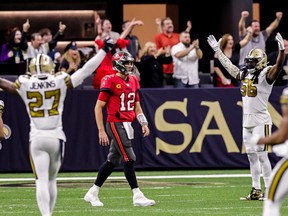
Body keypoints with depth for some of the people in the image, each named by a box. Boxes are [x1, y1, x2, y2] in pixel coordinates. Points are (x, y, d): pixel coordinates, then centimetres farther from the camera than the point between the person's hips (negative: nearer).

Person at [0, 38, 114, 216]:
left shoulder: (25, 85, -5)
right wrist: (104, 50, 10)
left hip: (36, 139, -1)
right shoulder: (60, 82, -5)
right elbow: (86, 70, 1)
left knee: (42, 181, -6)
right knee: (51, 180, 15)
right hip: (56, 138, 1)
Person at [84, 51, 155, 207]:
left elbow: (137, 105, 20)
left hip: (127, 124, 8)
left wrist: (143, 123, 6)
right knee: (129, 159, -12)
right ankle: (137, 196, -11)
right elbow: (98, 107, -9)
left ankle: (92, 193, 22)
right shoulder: (110, 81, -10)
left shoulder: (133, 81, 13)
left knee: (113, 161, 13)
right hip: (116, 124, -8)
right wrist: (101, 131, -13)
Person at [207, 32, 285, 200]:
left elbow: (278, 66, -26)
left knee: (261, 155, -10)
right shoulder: (244, 74, 13)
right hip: (247, 121, 8)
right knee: (252, 156, 9)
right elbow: (228, 65, 25)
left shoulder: (266, 75, -9)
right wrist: (217, 49, 31)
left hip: (261, 121, -8)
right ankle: (256, 190, 14)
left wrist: (282, 49, -41)